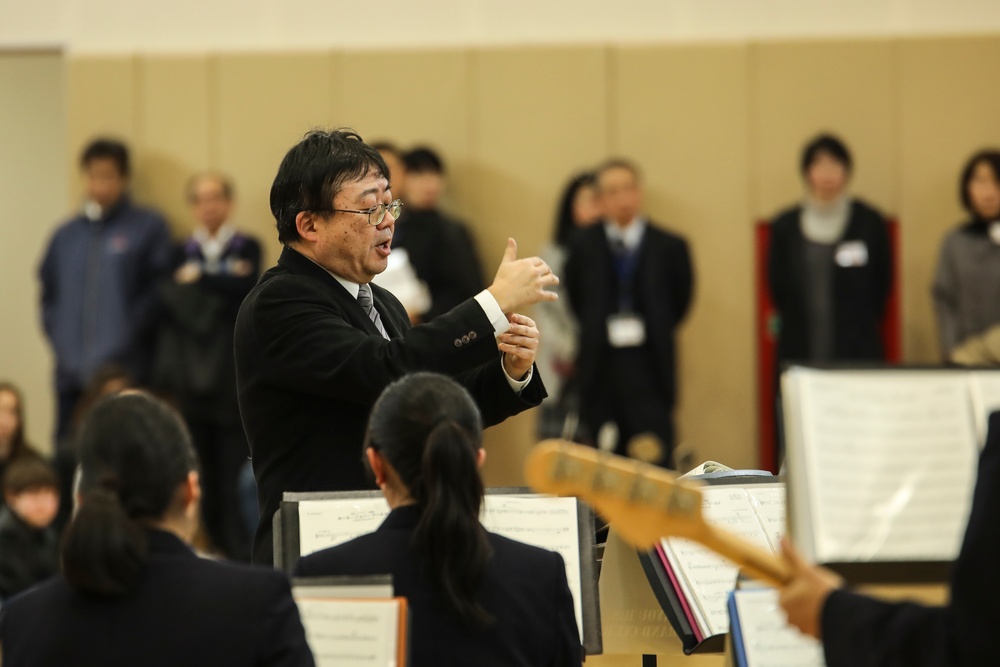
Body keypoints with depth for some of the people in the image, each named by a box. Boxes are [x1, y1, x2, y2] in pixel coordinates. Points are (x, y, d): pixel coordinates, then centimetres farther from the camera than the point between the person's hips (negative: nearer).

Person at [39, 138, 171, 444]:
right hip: (71, 372, 5)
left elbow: (158, 291, -4)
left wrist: (127, 337, -10)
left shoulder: (148, 227, 2)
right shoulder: (66, 235, 16)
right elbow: (49, 293, 19)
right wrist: (59, 338, 5)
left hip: (125, 372, -4)